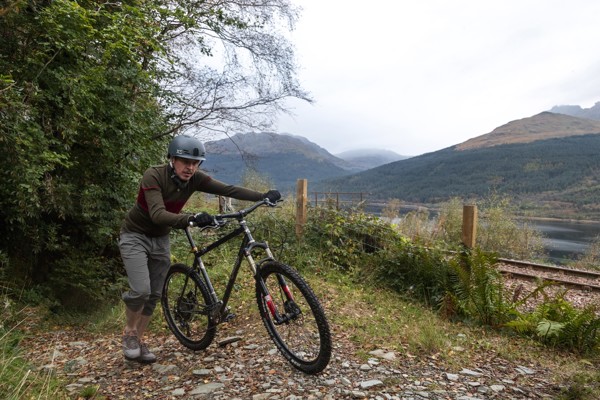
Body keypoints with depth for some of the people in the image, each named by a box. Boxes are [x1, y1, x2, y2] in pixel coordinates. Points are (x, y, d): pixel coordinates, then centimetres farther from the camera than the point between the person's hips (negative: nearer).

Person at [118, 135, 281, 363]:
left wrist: (263, 196, -30)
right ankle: (129, 333, 10)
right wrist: (191, 219, -56)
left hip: (160, 239, 5)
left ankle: (139, 341, 23)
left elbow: (227, 190, -20)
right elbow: (158, 214, -40)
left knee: (154, 295, 6)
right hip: (135, 236, -5)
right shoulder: (154, 176, -28)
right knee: (140, 290, -18)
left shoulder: (195, 179, -13)